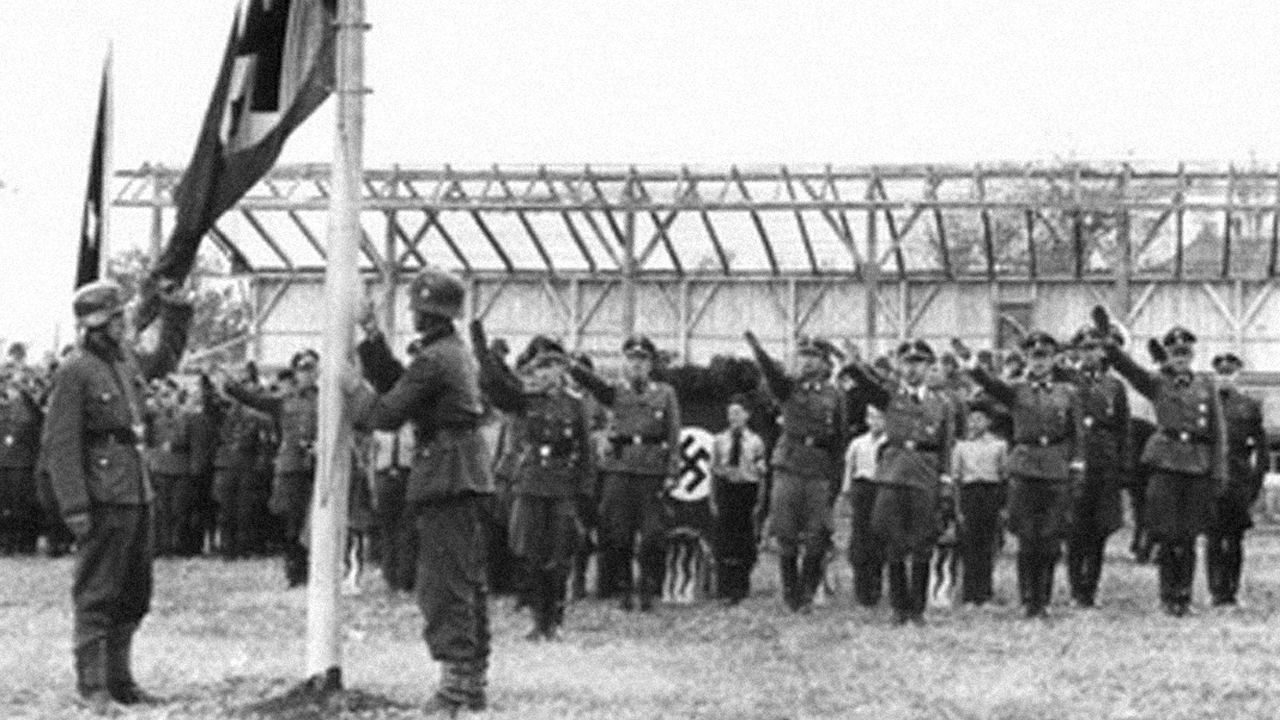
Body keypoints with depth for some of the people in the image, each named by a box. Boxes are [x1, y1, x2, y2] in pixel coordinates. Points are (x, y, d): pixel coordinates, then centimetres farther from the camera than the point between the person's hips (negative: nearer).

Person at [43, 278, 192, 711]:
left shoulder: (127, 360, 11)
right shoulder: (75, 372, -12)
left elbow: (166, 359, 34)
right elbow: (58, 444, -16)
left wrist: (175, 310, 22)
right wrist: (74, 507, -22)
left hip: (137, 493, 9)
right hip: (103, 497, -9)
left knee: (134, 595, 13)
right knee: (96, 594, -4)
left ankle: (120, 679, 21)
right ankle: (92, 685, 2)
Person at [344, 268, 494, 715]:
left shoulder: (433, 359, -16)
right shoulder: (458, 354, 14)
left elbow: (387, 414, -13)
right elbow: (399, 386, 18)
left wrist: (354, 391, 4)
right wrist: (373, 340, 16)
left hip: (446, 476, -10)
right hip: (470, 475, 10)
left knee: (444, 583, -7)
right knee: (470, 580, 13)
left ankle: (455, 684, -7)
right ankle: (475, 682, 19)